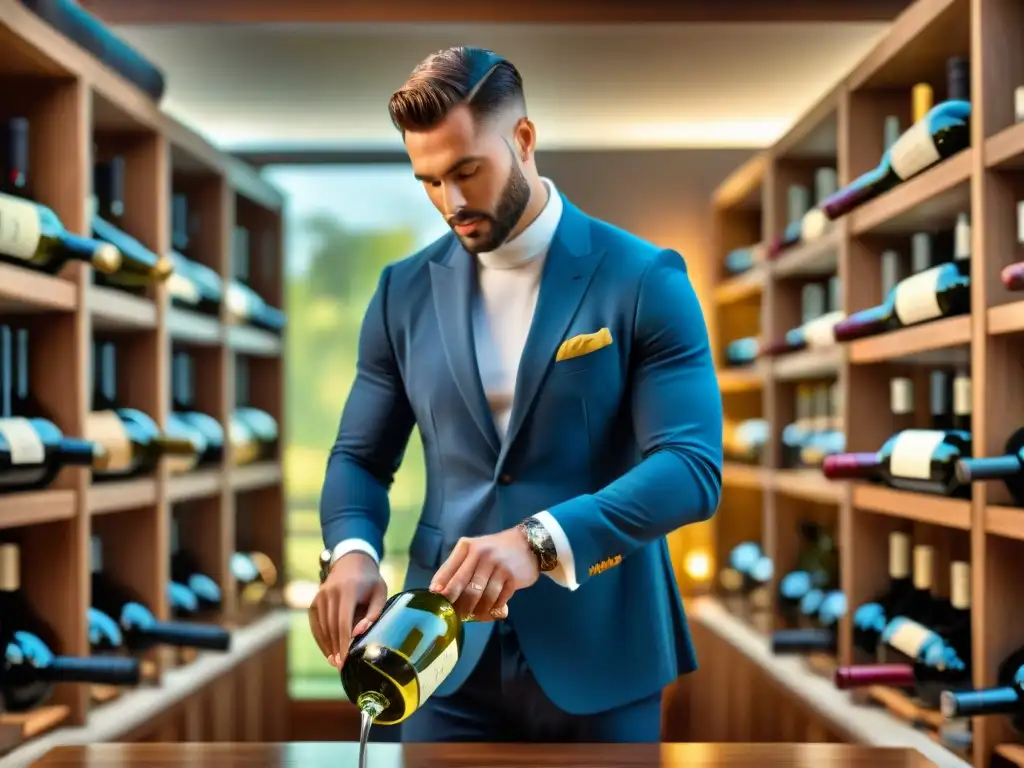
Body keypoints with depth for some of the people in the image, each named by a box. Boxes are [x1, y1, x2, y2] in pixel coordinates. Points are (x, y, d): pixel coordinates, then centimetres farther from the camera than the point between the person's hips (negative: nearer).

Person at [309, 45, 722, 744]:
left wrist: (541, 540, -30)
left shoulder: (643, 279, -7)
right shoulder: (406, 291, 5)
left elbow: (693, 465, -15)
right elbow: (361, 456, 10)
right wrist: (353, 549, -12)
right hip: (450, 655, 3)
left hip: (597, 656, -2)